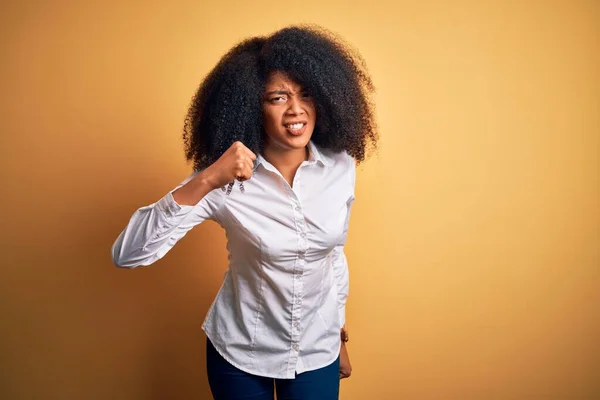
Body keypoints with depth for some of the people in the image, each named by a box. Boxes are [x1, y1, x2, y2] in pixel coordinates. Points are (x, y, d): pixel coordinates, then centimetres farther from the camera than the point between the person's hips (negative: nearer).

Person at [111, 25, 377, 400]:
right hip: (239, 353, -1)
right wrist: (205, 181, -37)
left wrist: (339, 334, 12)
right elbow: (126, 254, -25)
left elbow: (335, 255, 3)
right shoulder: (227, 181, -20)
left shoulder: (341, 165, -11)